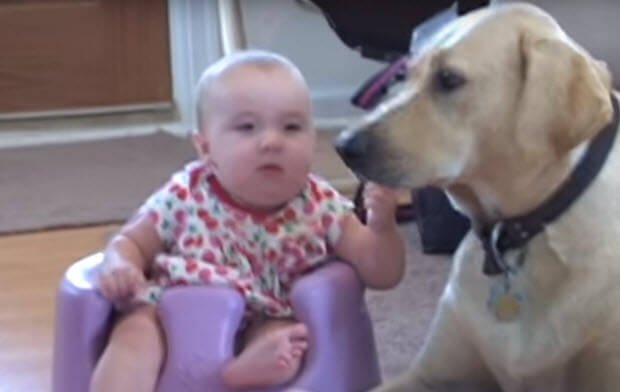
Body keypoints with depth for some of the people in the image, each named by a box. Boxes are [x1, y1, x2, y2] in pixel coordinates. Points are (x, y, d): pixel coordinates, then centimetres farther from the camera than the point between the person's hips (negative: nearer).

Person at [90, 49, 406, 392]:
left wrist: (383, 227, -25)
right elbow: (129, 242, 4)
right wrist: (119, 266, -21)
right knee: (137, 331, -28)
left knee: (285, 335, -29)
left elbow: (381, 274, -3)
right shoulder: (184, 198, -8)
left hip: (266, 326, 1)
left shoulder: (321, 208, -6)